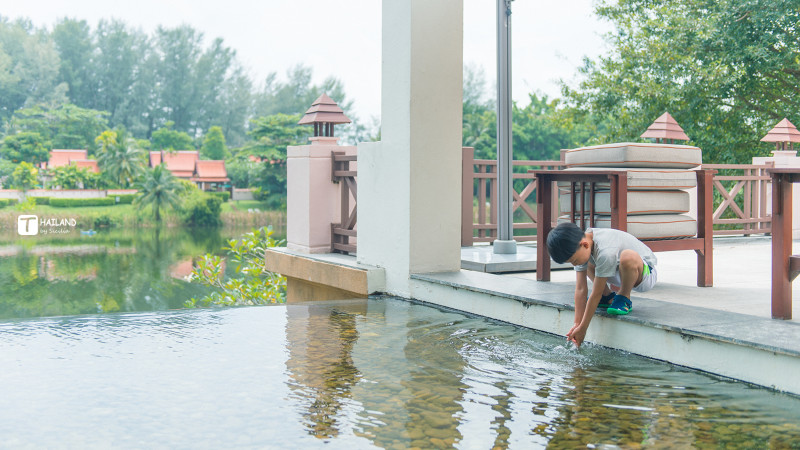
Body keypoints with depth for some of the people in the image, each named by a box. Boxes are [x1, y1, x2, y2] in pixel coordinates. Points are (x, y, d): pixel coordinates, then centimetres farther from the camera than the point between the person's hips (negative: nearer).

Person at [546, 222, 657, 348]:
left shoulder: (605, 252, -38)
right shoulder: (580, 248, -14)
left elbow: (596, 294, -30)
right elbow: (580, 289, -13)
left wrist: (582, 328, -23)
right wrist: (577, 324, -15)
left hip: (646, 275, -8)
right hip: (620, 276, 8)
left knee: (628, 257, -39)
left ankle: (624, 298, -12)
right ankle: (608, 297, 14)